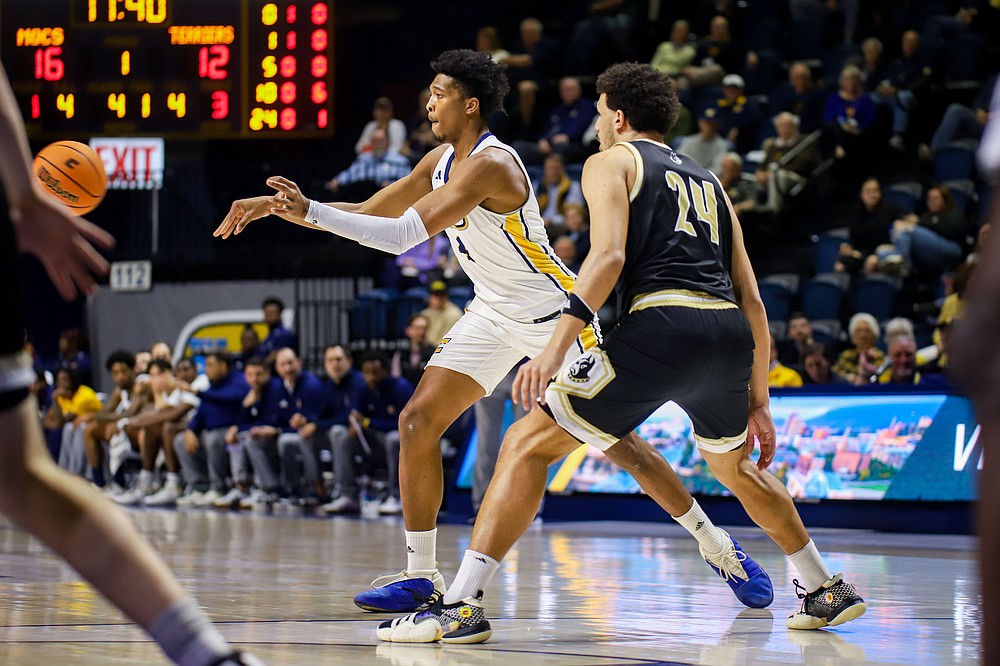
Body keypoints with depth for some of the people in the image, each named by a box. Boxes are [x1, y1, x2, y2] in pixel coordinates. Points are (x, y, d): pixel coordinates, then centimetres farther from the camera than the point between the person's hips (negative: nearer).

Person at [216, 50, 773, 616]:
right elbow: (369, 214, 9)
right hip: (493, 314, 8)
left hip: (554, 314, -8)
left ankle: (719, 547, 16)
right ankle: (421, 575, 0)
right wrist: (276, 208, 0)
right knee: (419, 420, -7)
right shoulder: (442, 160, 2)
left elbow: (405, 234, -34)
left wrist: (311, 212, -35)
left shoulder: (490, 164, -26)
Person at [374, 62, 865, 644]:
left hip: (661, 324, -6)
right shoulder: (708, 181, 31)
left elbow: (609, 255, -7)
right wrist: (758, 401, 30)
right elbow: (752, 301, 26)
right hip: (731, 335, 6)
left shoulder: (612, 161, 14)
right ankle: (828, 590, 41)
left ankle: (462, 606, -11)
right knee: (736, 465, 35)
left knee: (527, 444, 0)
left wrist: (555, 348, -15)